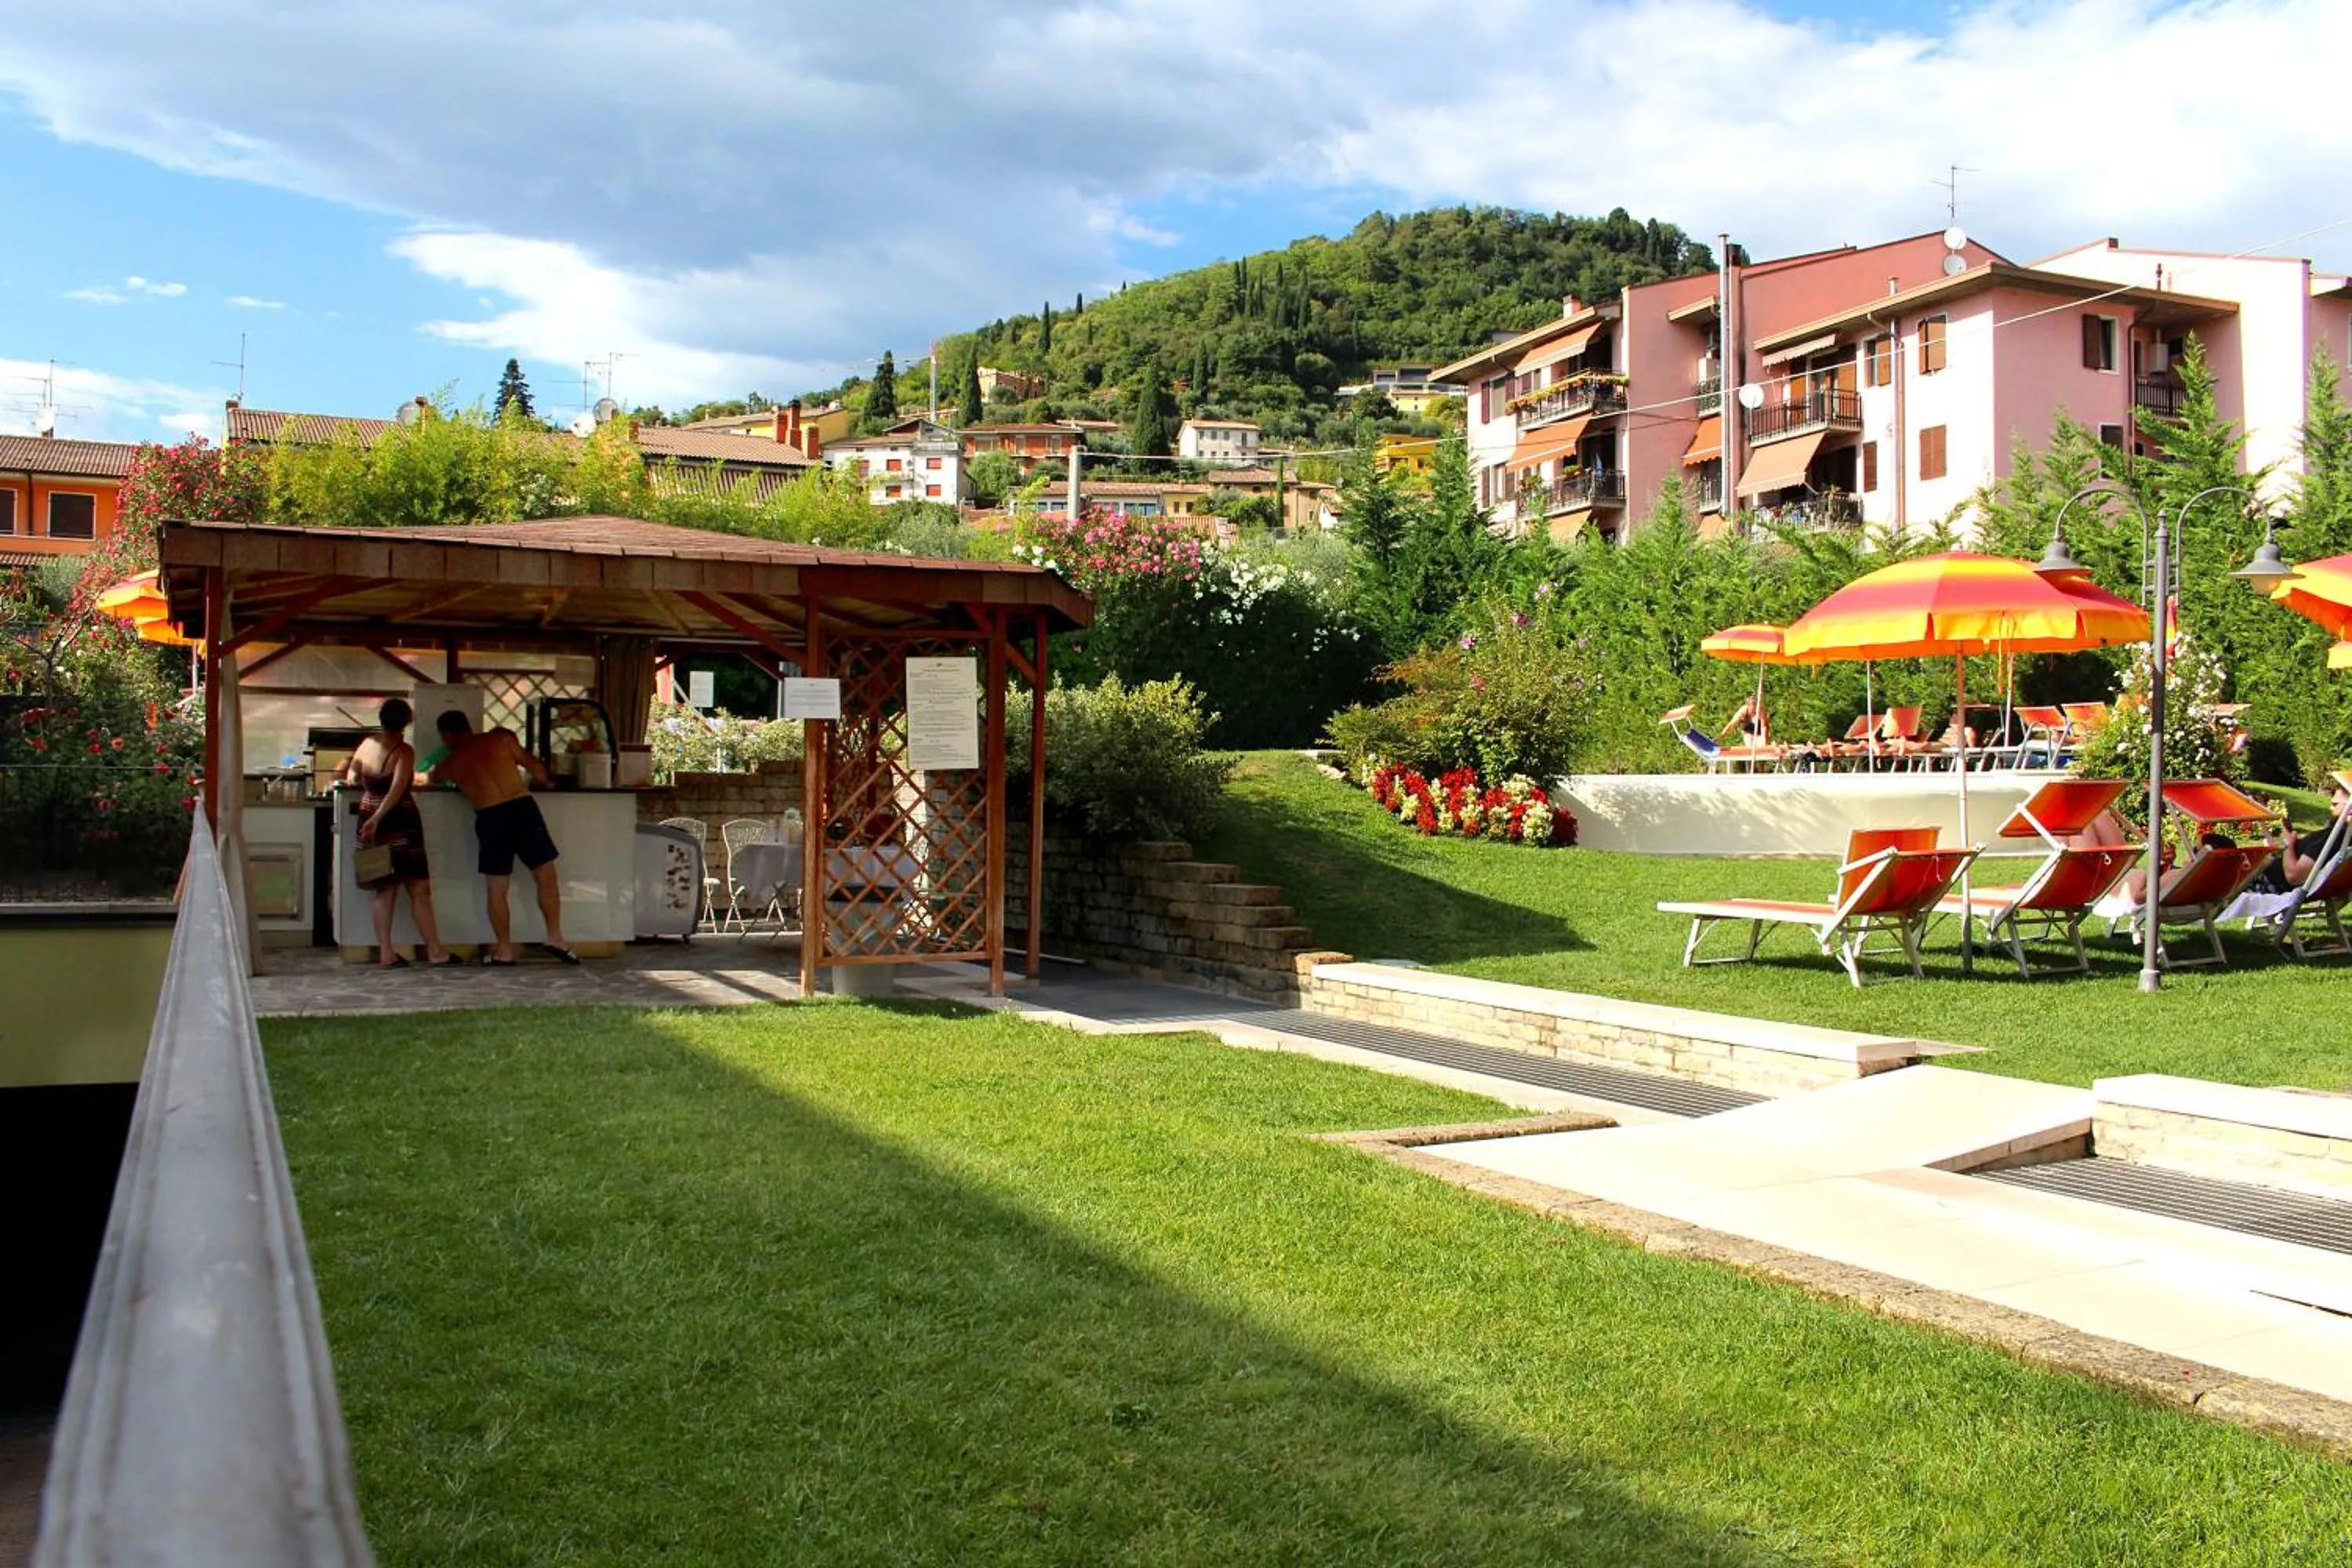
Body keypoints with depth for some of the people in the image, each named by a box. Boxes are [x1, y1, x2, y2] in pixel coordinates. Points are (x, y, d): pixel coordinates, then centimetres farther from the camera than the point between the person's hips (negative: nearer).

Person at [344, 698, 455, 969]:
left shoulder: (367, 744, 5)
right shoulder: (404, 751, -12)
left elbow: (351, 778, 20)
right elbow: (398, 788, -24)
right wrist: (376, 819, -25)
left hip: (371, 822, 6)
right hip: (400, 823, -6)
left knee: (385, 888, 10)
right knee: (419, 890, -2)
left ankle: (386, 953, 7)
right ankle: (435, 952, 0)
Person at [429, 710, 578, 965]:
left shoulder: (451, 762, 13)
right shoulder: (500, 738, 11)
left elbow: (435, 779, 33)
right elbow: (531, 764, 12)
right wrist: (546, 781, 30)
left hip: (490, 818, 0)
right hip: (522, 808, 0)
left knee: (496, 890, 9)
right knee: (546, 877, 9)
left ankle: (504, 950, 13)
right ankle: (555, 936, 7)